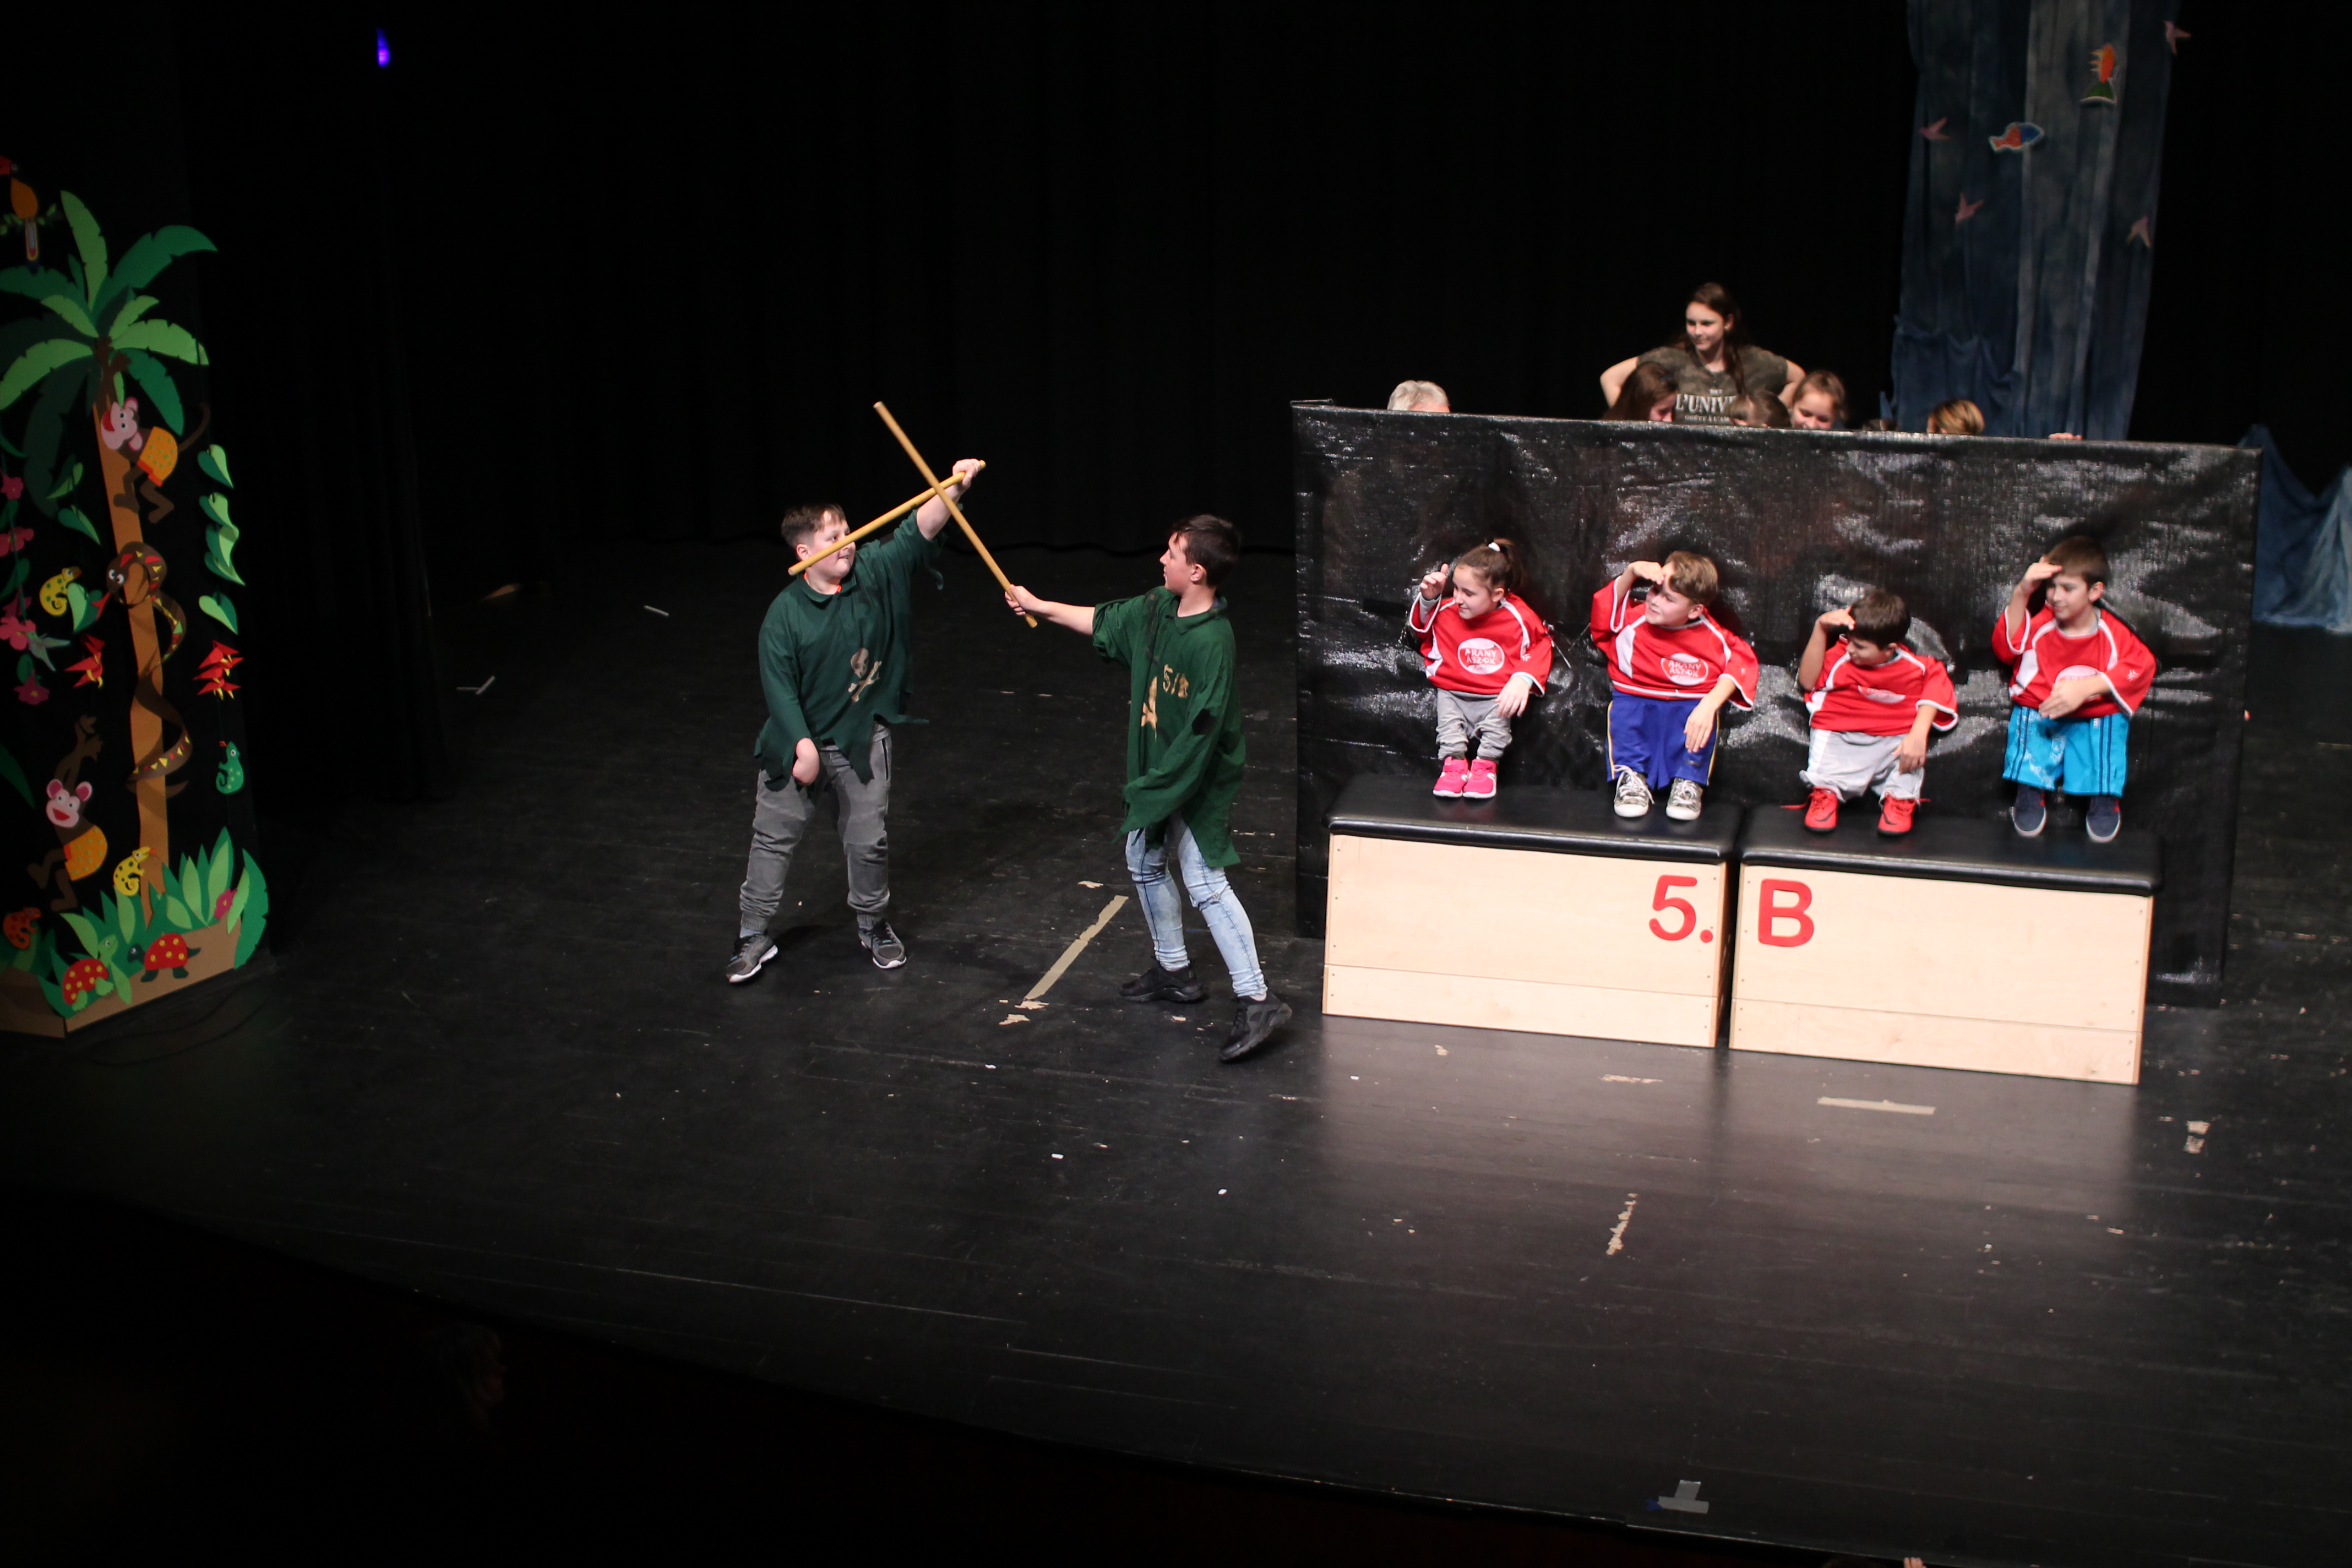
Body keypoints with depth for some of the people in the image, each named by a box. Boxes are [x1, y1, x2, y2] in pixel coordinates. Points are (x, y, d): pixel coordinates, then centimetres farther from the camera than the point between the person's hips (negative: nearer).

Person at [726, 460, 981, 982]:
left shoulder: (874, 573, -8)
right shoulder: (786, 613, -14)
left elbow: (917, 533, -19)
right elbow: (779, 684, -14)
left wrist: (951, 490, -36)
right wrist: (803, 744, -20)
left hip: (863, 741, 2)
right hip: (799, 741, -1)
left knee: (869, 841, 9)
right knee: (774, 838, 7)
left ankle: (874, 925, 31)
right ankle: (753, 936, 20)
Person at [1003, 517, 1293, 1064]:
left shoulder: (1212, 640, -27)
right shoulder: (1157, 609, 0)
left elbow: (1203, 731, -27)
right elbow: (1103, 622, 19)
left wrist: (1166, 787, -22)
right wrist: (1040, 607, 24)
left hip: (1197, 782, -10)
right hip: (1155, 774, 10)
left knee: (1205, 884, -14)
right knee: (1144, 863, 23)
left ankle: (1256, 1001, -14)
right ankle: (1173, 969, 40)